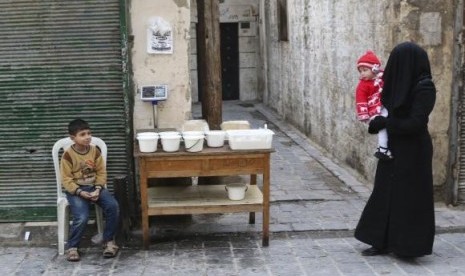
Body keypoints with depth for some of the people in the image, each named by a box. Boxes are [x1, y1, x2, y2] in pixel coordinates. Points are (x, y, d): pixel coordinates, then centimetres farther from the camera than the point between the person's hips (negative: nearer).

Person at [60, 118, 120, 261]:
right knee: (82, 217, -27)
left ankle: (109, 241, -5)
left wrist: (98, 189, -13)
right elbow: (66, 180, -9)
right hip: (76, 189, -3)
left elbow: (101, 172, 4)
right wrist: (80, 192, -21)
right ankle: (72, 247, -2)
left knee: (113, 206, -22)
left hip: (94, 187, 4)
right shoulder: (68, 155, -11)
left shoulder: (95, 151, 0)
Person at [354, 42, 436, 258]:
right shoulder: (403, 85, 8)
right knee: (386, 193, 10)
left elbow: (414, 123, -23)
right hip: (393, 150, 8)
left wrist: (384, 123, -15)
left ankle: (410, 245, 13)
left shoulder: (424, 88, -16)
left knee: (409, 196, 1)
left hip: (412, 153, -8)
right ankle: (383, 242, 18)